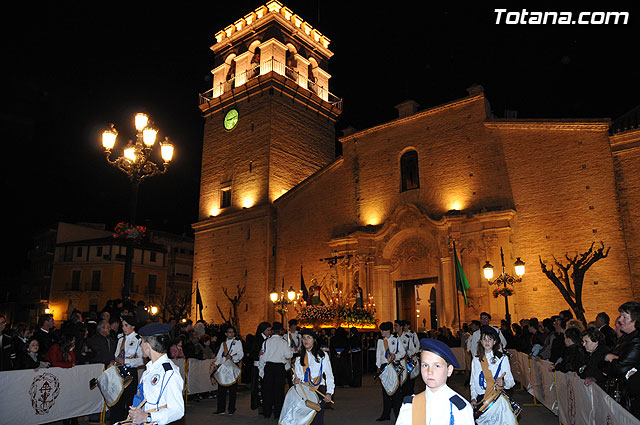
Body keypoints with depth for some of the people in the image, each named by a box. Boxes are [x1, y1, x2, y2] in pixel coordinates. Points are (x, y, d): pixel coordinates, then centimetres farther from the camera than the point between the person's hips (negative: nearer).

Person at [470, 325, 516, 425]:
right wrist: (473, 398, 1)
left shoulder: (502, 358, 0)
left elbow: (511, 381, -1)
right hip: (480, 400, 2)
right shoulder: (476, 360, 8)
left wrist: (503, 383, -22)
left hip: (498, 399, -2)